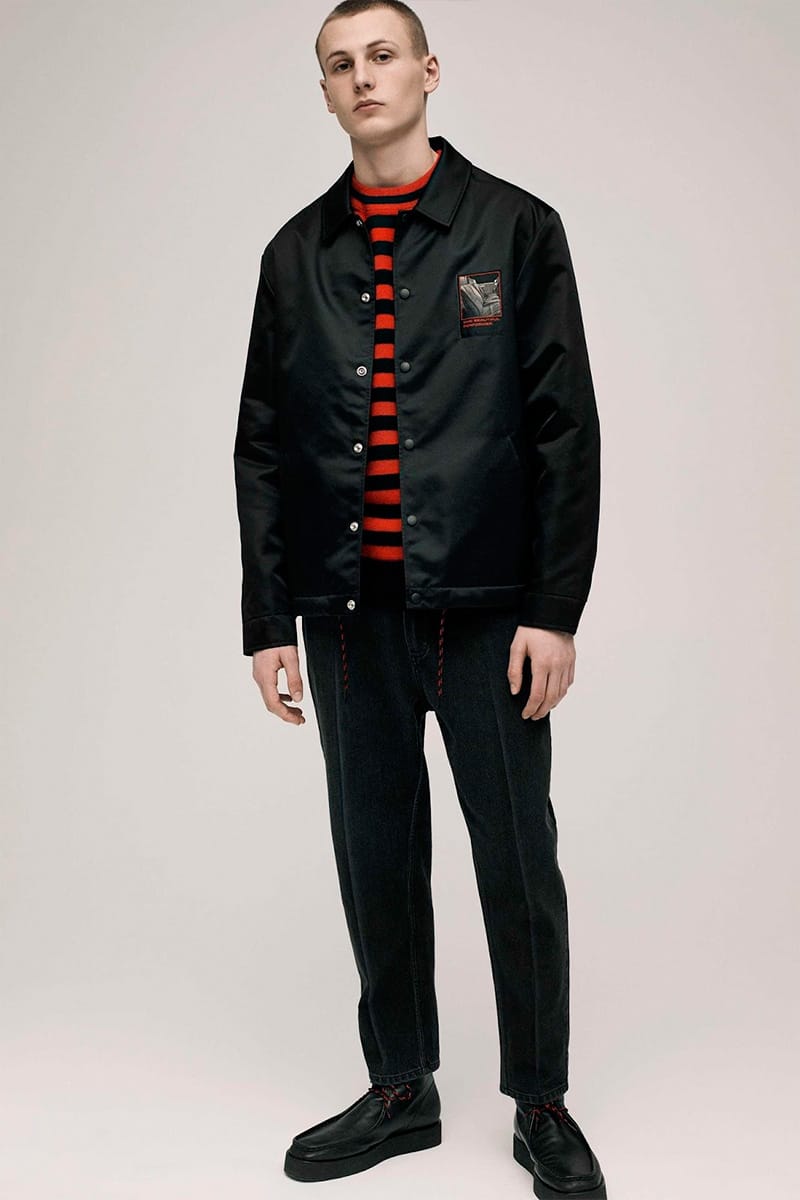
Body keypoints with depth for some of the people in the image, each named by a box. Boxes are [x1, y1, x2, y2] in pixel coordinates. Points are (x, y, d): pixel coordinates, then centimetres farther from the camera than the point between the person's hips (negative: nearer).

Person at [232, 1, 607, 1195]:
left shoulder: (516, 229, 2)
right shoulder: (296, 254, 11)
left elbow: (564, 428, -2)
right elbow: (262, 447, 10)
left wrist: (555, 610, -9)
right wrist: (266, 622, 5)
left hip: (487, 607, -3)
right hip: (349, 611, 3)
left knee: (517, 862, 5)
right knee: (376, 859, 11)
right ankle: (401, 1091, 29)